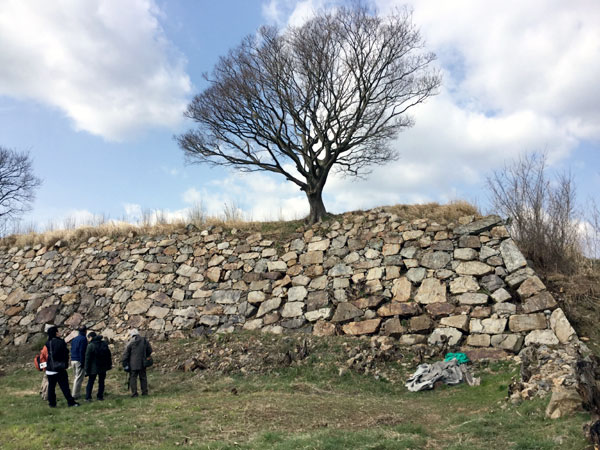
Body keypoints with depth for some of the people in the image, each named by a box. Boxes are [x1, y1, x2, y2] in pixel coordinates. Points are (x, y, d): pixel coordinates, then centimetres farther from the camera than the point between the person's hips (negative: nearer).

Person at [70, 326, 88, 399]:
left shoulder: (74, 339, 14)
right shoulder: (83, 339, -12)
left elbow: (72, 350, 17)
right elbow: (82, 352, -17)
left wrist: (72, 361, 20)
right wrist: (82, 362, -16)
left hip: (73, 360, 8)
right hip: (79, 361, -8)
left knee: (75, 378, 17)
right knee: (79, 378, -4)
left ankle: (75, 393, 21)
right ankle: (75, 395, -4)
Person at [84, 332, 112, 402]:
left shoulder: (90, 346, -12)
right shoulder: (104, 344, 3)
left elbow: (87, 359, -11)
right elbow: (109, 355, 9)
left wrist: (87, 370, -7)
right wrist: (109, 365, 16)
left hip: (93, 368, -4)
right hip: (103, 367, 4)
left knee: (90, 382, 6)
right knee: (101, 382, 13)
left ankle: (88, 397, 1)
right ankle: (100, 396, 14)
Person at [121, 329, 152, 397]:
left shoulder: (130, 343, -8)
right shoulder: (145, 340, 3)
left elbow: (125, 354, -7)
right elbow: (150, 350, 11)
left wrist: (124, 364, 0)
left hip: (133, 364, -4)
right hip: (142, 363, 4)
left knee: (133, 378, 5)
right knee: (143, 377, 14)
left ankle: (134, 393, 3)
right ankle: (145, 392, 17)